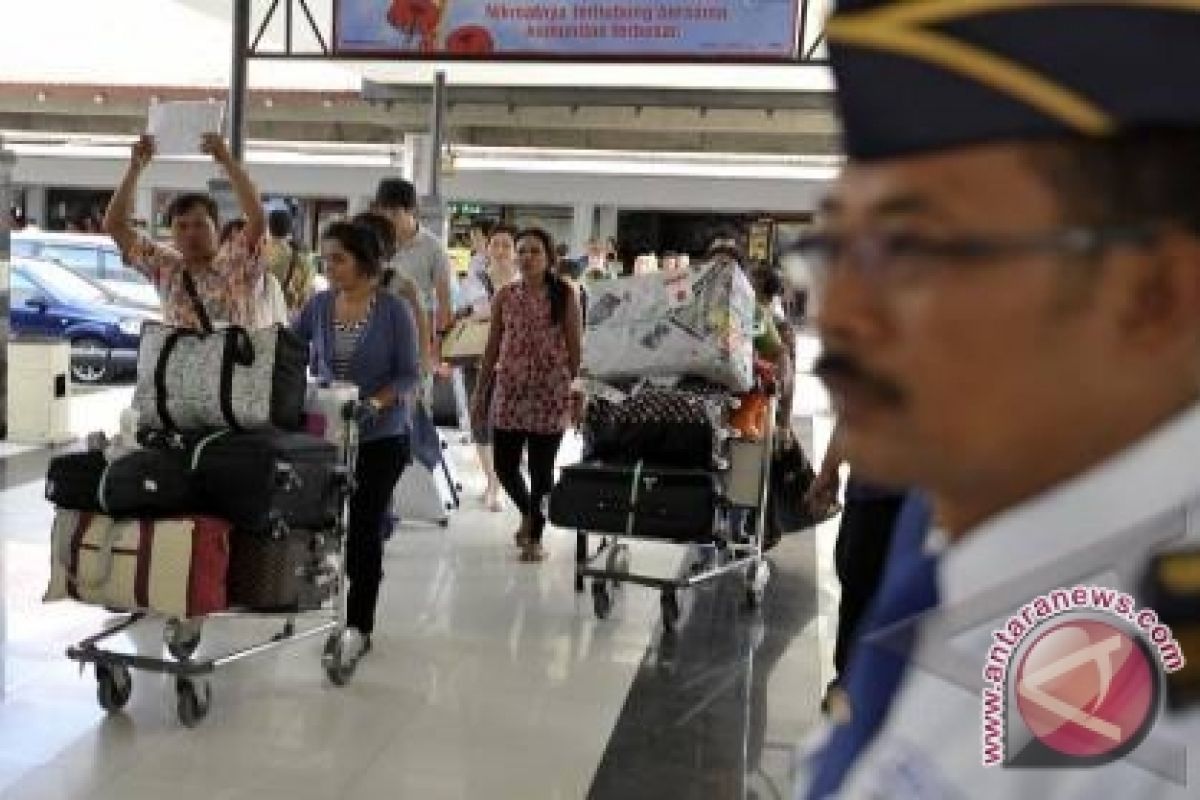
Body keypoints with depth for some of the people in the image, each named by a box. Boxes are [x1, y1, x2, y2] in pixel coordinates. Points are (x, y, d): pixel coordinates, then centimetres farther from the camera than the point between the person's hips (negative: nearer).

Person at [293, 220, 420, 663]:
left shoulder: (394, 310, -9)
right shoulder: (318, 306, 2)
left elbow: (409, 374, -10)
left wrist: (376, 403, -24)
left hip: (381, 436, -3)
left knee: (364, 528, 0)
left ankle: (359, 626, 10)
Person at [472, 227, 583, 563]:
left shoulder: (565, 296, 0)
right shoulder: (504, 297, 6)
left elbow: (574, 347, 0)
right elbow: (492, 348, 9)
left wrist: (578, 391, -5)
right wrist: (480, 392, 8)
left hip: (551, 393, -2)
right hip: (509, 390, 3)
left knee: (541, 468, 3)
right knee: (504, 464, 3)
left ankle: (535, 537, 19)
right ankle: (528, 512, 33)